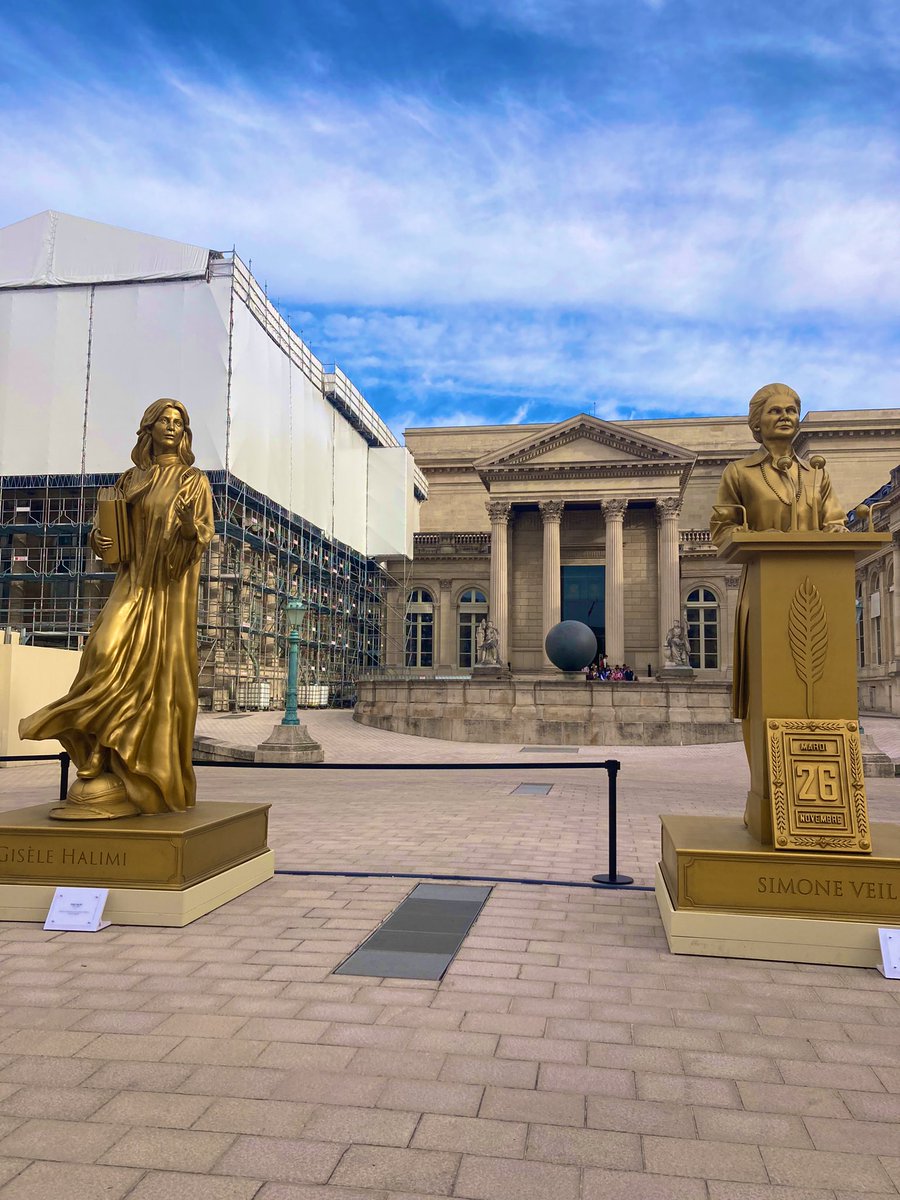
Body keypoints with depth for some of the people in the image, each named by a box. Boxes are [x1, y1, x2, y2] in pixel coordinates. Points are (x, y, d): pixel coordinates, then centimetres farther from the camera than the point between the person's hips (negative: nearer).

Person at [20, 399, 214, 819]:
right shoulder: (129, 480, 17)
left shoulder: (194, 480, 8)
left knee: (160, 672, -9)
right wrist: (99, 538, -3)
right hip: (133, 582, 3)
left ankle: (151, 779, -4)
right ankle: (110, 771, -14)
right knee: (110, 655, -17)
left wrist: (190, 526, -24)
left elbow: (204, 536, -2)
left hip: (171, 589, -3)